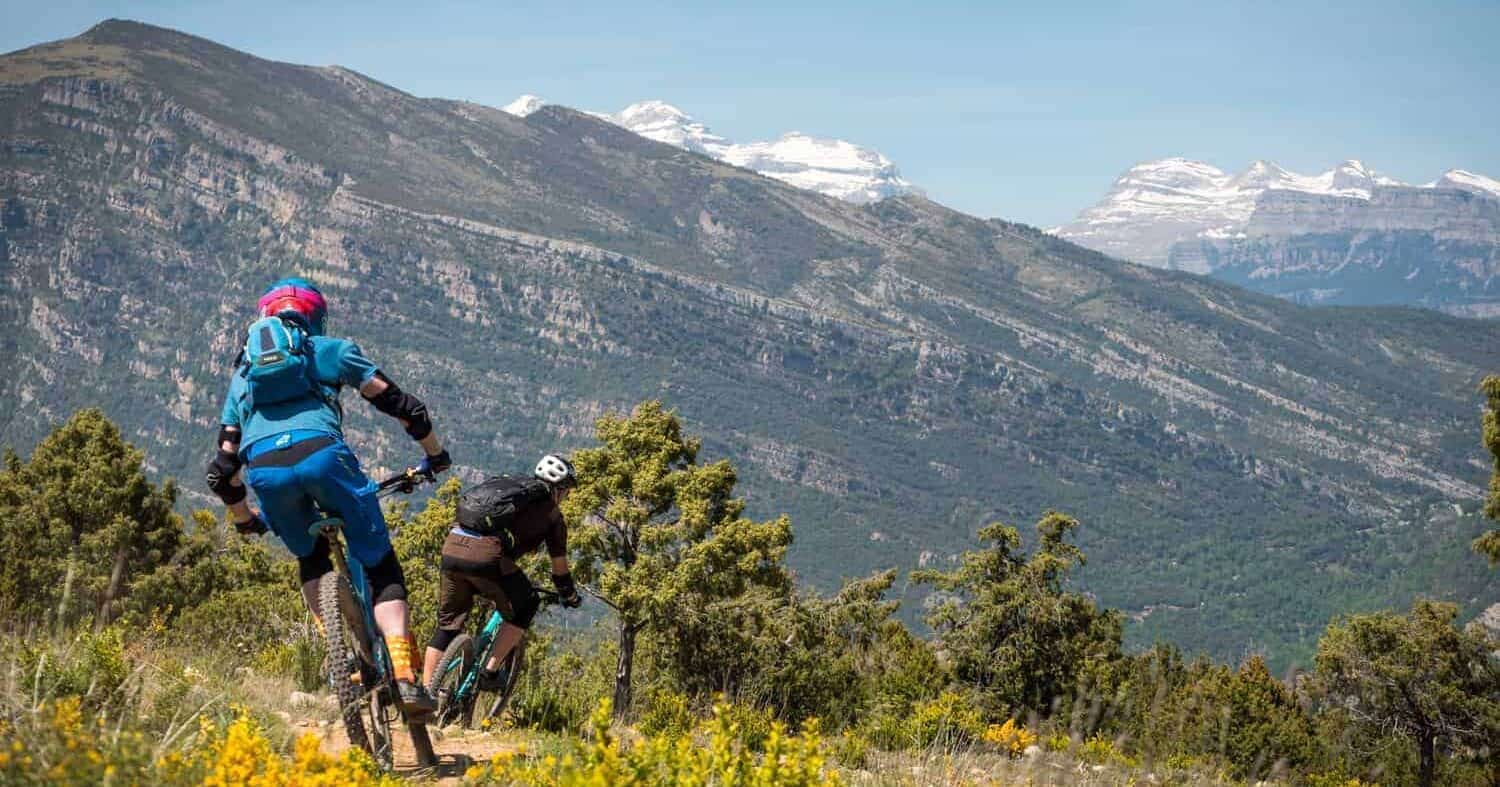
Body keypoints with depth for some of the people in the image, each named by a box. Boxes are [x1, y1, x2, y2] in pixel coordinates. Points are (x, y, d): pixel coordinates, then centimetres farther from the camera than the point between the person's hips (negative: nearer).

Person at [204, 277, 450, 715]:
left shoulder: (242, 374, 35)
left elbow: (222, 469, 33)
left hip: (263, 471, 3)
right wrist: (435, 454, 36)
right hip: (321, 454, -3)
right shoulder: (331, 350, 26)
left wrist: (243, 519, 49)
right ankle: (404, 676, -6)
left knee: (311, 561, 29)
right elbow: (401, 405, 20)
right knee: (380, 565, 9)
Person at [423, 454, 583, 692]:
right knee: (525, 607, 18)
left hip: (451, 548, 5)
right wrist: (570, 596, 44)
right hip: (487, 555, -5)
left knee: (448, 624, 20)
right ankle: (490, 672, 10)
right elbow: (559, 567, 25)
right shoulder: (551, 514, 18)